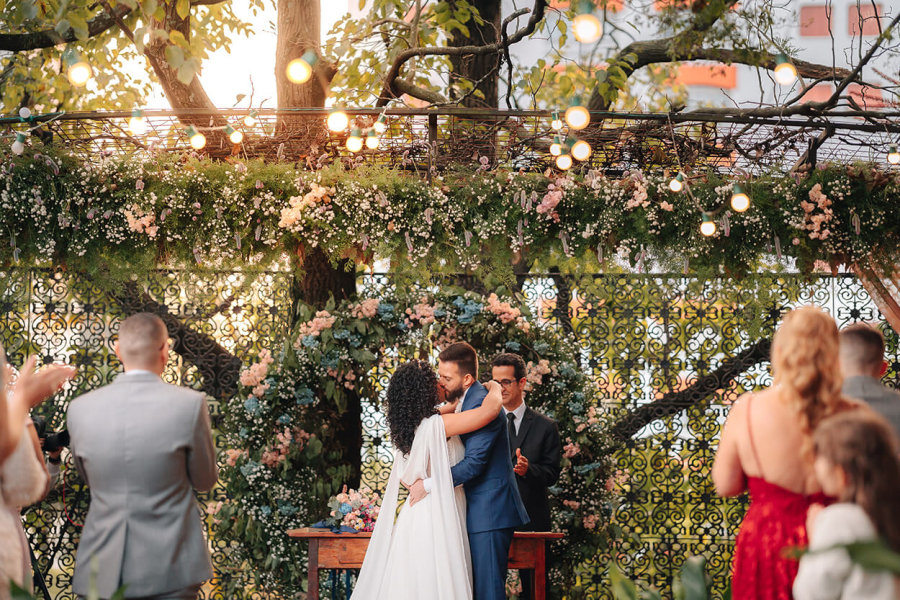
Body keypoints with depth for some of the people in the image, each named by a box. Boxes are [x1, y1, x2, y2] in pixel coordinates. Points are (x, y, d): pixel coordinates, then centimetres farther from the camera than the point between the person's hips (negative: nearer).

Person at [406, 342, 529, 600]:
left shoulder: (482, 403, -17)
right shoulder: (465, 402, 16)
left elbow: (474, 462, -22)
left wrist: (428, 485, -21)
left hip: (490, 511, -10)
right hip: (477, 511, 10)